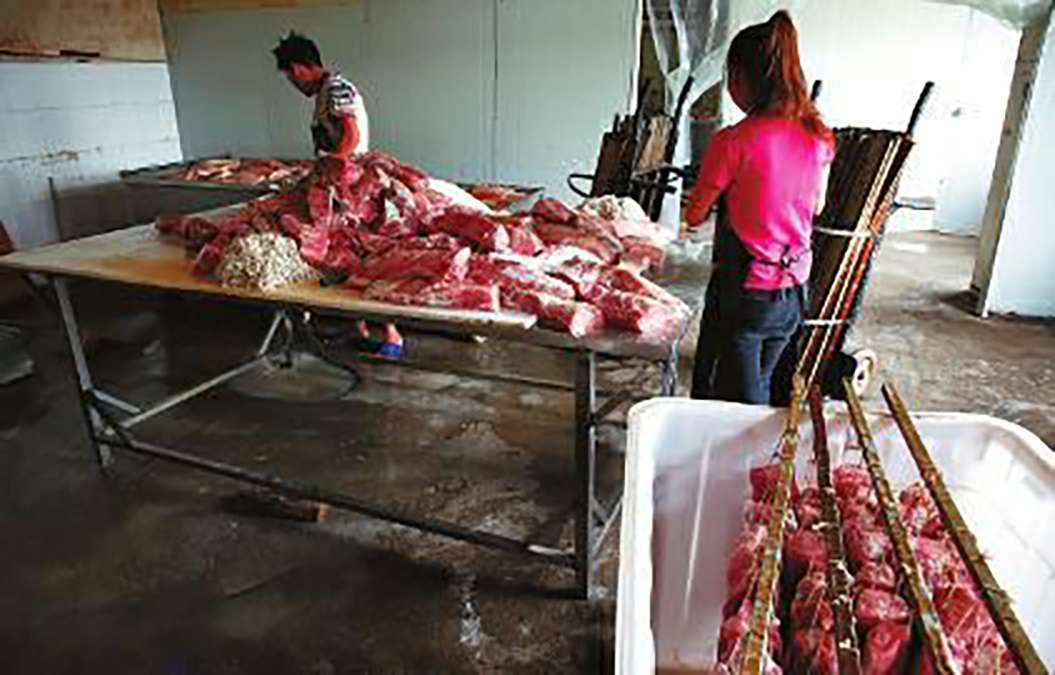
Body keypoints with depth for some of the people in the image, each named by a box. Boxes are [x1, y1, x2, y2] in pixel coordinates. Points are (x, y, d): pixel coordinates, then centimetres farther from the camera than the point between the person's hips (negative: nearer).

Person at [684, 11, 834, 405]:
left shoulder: (735, 141, -19)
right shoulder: (820, 138, 0)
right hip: (794, 295, 6)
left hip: (743, 294, -6)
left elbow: (694, 217, -9)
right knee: (761, 390, 25)